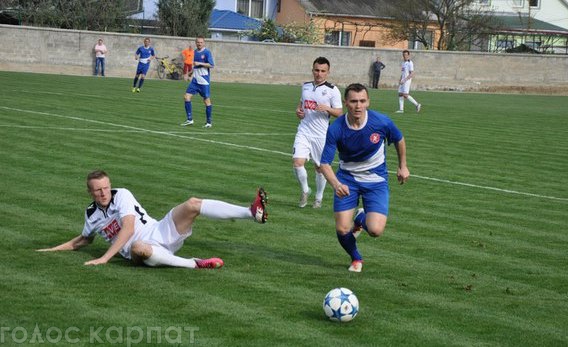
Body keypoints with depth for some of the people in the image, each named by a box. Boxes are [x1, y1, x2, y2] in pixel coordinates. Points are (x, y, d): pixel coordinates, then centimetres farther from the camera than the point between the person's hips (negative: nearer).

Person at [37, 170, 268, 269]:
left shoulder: (121, 195, -2)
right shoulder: (91, 215, 11)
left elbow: (128, 228, -15)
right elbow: (83, 240, 33)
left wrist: (105, 258, -20)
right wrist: (54, 249, 25)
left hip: (162, 233, 0)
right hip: (141, 252, 0)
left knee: (192, 204, -24)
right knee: (138, 247, -43)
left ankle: (253, 212, -33)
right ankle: (193, 264, -40)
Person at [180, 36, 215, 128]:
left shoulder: (207, 52, -8)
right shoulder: (195, 52, 13)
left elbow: (211, 65, -16)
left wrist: (199, 63, -20)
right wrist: (191, 71, 18)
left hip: (204, 81, -7)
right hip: (195, 80, 7)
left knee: (207, 100, -2)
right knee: (187, 96, -3)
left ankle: (209, 122, 9)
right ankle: (190, 119, 4)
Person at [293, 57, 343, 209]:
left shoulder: (332, 90, -6)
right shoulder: (306, 86, 10)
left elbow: (339, 112, -6)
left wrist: (327, 108, -25)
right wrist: (298, 110, 6)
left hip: (321, 135, -3)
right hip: (304, 132, 3)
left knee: (320, 167, 8)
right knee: (297, 162, -13)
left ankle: (319, 198, 28)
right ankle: (305, 190, 11)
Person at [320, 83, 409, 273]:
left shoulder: (382, 122, -20)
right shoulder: (335, 129, -21)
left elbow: (399, 140, 3)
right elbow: (325, 163, -20)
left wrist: (402, 166, 12)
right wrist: (336, 184, -38)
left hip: (376, 180, 0)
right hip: (347, 178, 0)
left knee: (375, 230, -16)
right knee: (342, 230, -8)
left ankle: (362, 219, 24)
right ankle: (356, 259, 27)